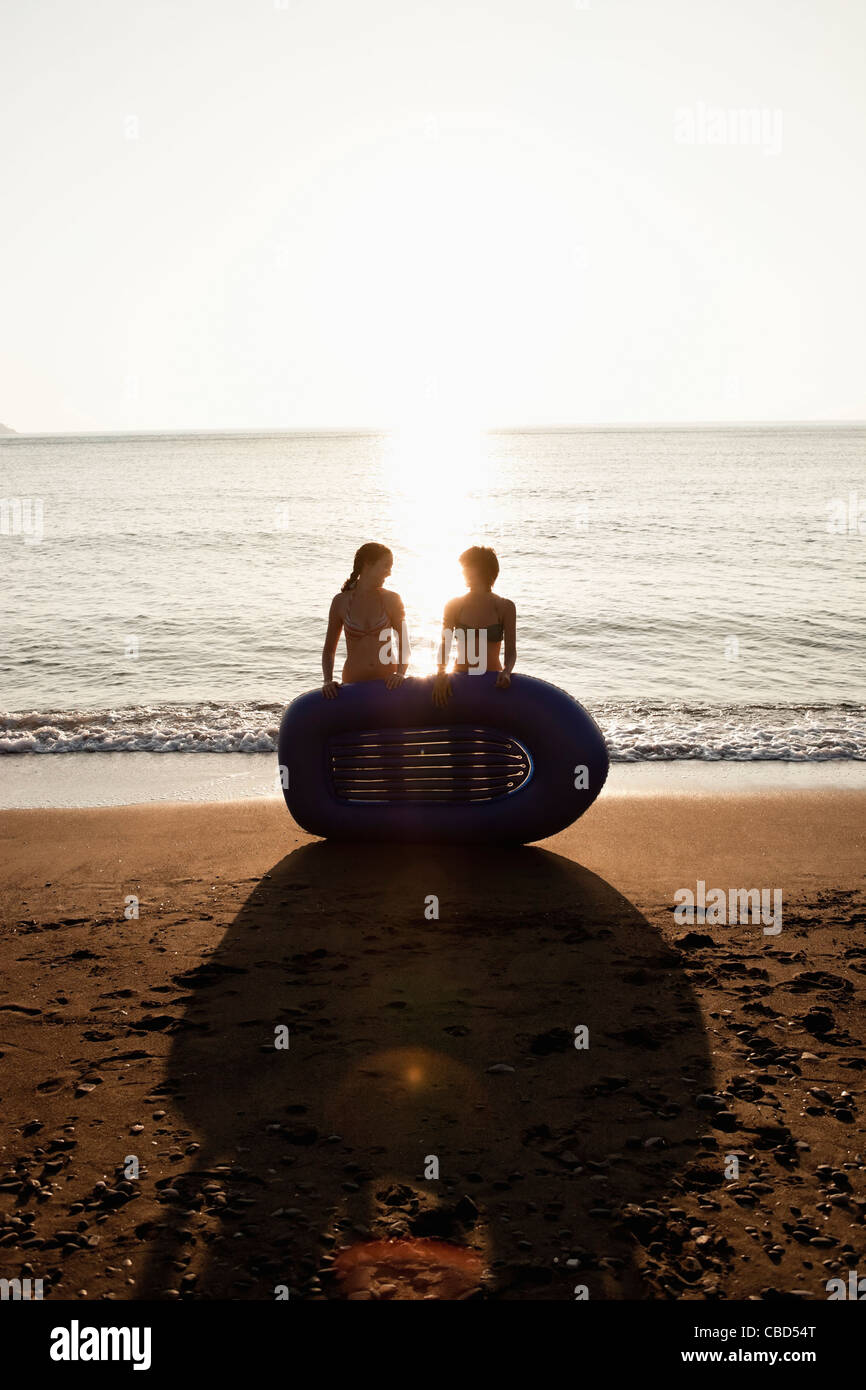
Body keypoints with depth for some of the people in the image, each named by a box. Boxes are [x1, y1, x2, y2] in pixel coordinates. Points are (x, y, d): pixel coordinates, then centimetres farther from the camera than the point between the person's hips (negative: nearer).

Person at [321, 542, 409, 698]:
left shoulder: (392, 600, 3)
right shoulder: (341, 601, 3)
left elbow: (404, 645, 5)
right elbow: (329, 650, 8)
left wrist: (400, 673, -13)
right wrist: (328, 681, -9)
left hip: (387, 684, 1)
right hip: (354, 684, 0)